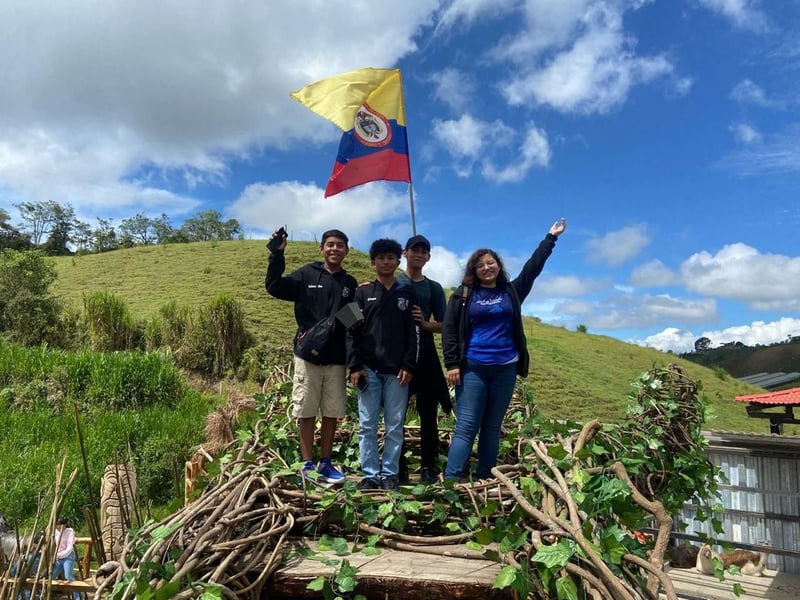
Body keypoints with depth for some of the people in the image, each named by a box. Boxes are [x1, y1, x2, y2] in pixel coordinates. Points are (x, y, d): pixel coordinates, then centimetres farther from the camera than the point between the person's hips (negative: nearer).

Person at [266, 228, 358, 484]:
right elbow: (274, 286, -10)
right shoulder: (306, 275, 1)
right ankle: (307, 464, 16)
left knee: (332, 412, 8)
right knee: (306, 411, 4)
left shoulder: (350, 283, 9)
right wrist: (277, 254, -20)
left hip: (337, 359, 3)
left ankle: (325, 463, 21)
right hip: (308, 355, -2)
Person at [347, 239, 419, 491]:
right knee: (367, 426, 2)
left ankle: (390, 474, 13)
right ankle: (370, 474, 11)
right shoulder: (363, 293, 8)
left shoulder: (407, 294, 9)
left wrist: (409, 366, -5)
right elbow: (352, 331, 3)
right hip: (368, 369, 0)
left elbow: (413, 333, 4)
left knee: (395, 426, 3)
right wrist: (354, 366, -6)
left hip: (397, 371, 0)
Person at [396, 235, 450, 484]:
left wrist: (425, 324, -9)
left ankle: (428, 466, 14)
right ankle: (398, 466, 13)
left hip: (425, 356, 2)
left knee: (428, 414, 5)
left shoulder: (434, 288, 10)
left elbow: (443, 325, 9)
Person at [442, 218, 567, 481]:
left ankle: (484, 481, 16)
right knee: (466, 426, -8)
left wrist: (551, 238, 18)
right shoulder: (463, 294, 4)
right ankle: (450, 481, -9)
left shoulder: (512, 291, 11)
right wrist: (452, 364, -7)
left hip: (505, 368, 3)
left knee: (492, 428, 8)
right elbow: (449, 330, 1)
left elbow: (533, 267, 16)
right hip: (472, 368, -3)